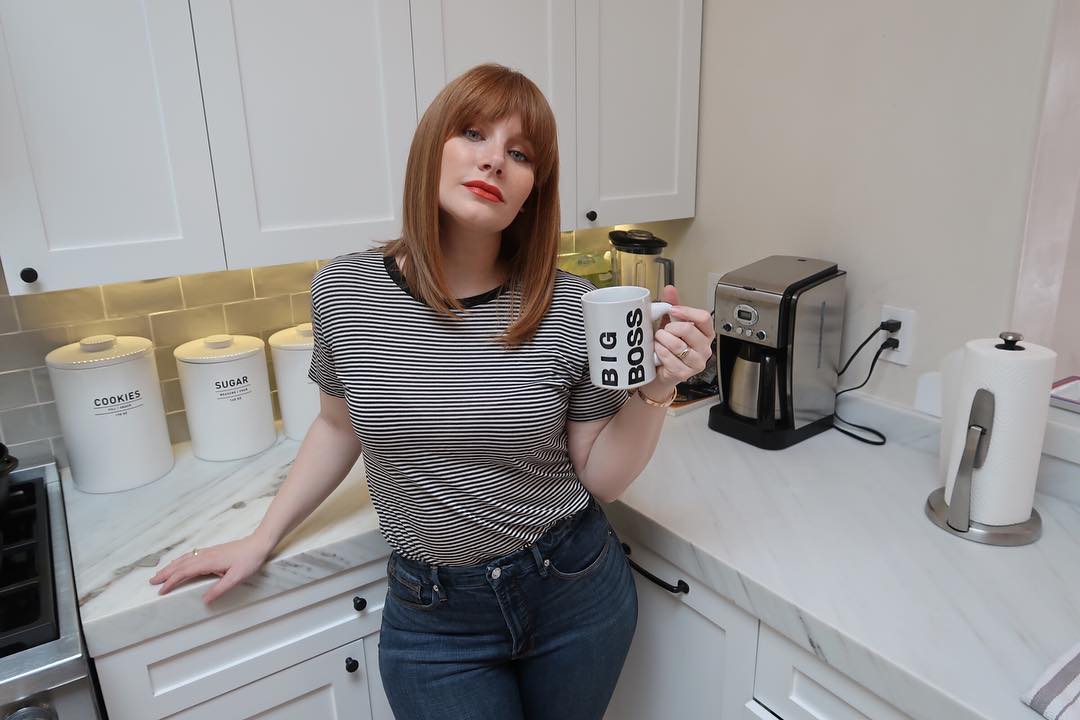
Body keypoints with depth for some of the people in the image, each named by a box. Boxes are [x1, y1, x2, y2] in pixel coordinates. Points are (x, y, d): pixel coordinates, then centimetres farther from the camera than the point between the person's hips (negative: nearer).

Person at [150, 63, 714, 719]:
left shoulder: (570, 309, -14)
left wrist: (658, 388, -21)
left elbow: (603, 479, -7)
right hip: (433, 617, 0)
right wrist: (262, 540, 11)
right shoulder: (343, 292, -10)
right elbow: (339, 425, 6)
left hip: (577, 596, 1)